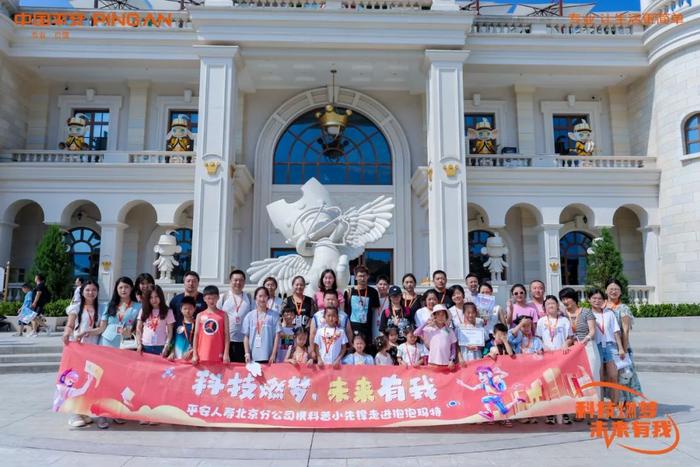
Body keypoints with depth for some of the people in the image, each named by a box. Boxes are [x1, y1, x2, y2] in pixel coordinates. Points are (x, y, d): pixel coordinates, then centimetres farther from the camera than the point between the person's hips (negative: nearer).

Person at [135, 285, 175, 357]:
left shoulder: (168, 312, 0)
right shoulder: (143, 311, 8)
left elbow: (170, 332, -1)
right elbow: (138, 330, 10)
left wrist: (166, 347, -9)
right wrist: (139, 344, 0)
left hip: (160, 347, -2)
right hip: (145, 346, 2)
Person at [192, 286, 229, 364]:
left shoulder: (223, 315, 2)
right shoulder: (200, 316, 7)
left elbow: (227, 335, 0)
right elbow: (196, 335, 8)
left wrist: (226, 353, -6)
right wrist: (194, 354, 2)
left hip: (218, 356, -2)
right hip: (202, 356, 2)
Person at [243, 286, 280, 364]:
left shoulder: (274, 315, 1)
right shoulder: (249, 316, 5)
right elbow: (246, 336, 5)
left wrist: (273, 354, -5)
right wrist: (247, 353, -3)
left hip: (268, 357, -1)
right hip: (253, 357, 1)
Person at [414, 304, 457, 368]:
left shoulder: (449, 330, 7)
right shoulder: (429, 329, 1)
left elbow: (453, 348, 9)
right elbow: (416, 333, -13)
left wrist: (452, 360, -2)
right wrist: (426, 322, -10)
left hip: (446, 363, 1)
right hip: (433, 362, -1)